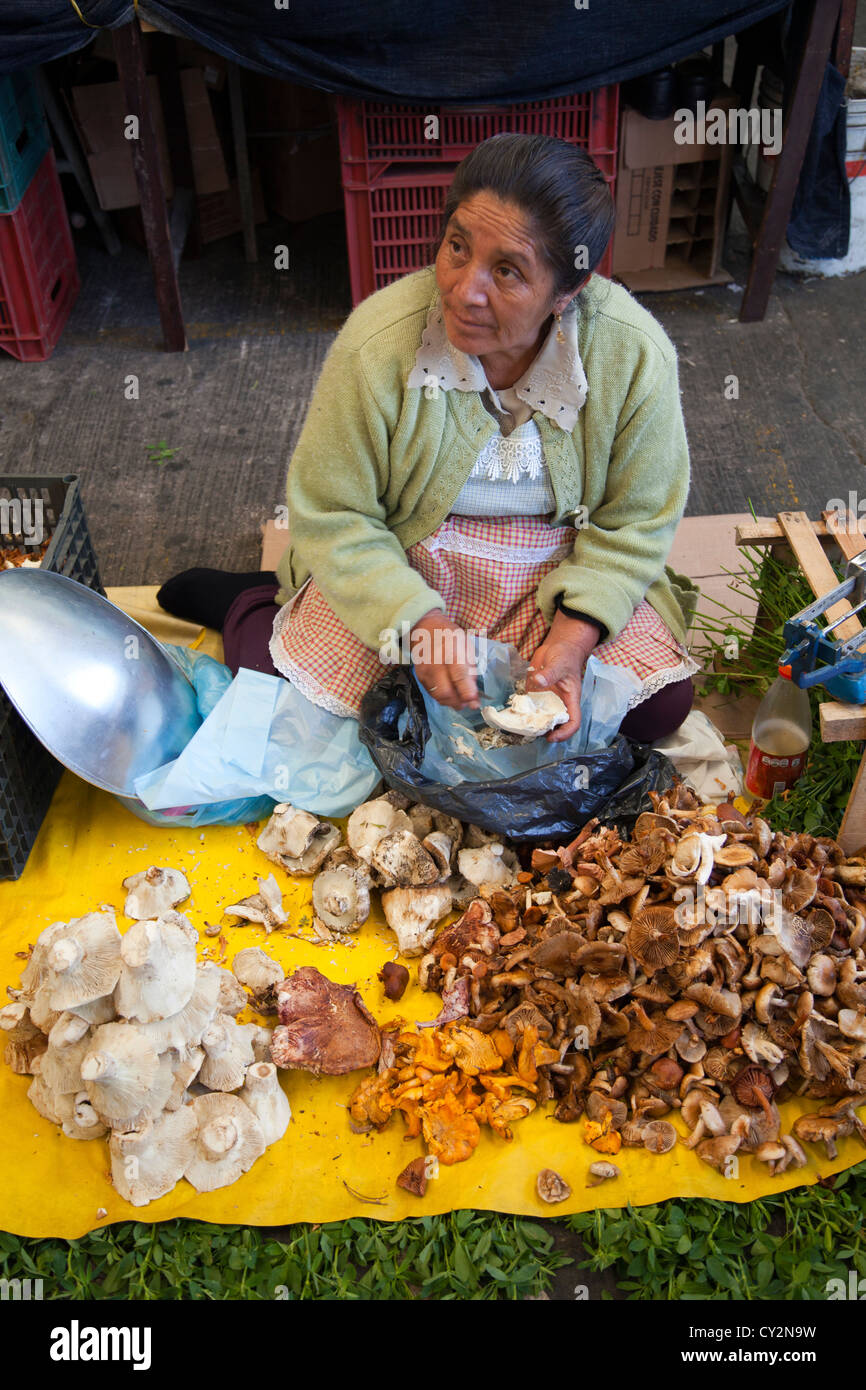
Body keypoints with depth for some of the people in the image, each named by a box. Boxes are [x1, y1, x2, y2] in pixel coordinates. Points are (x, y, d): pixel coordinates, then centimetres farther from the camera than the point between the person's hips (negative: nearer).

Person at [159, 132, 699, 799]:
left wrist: (575, 632, -24)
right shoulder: (378, 343, -24)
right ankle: (246, 602, 21)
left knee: (660, 707, -12)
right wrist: (417, 623, -27)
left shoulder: (637, 355, -21)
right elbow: (333, 516, -15)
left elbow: (636, 522, -9)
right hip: (401, 564, -1)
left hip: (561, 568, 2)